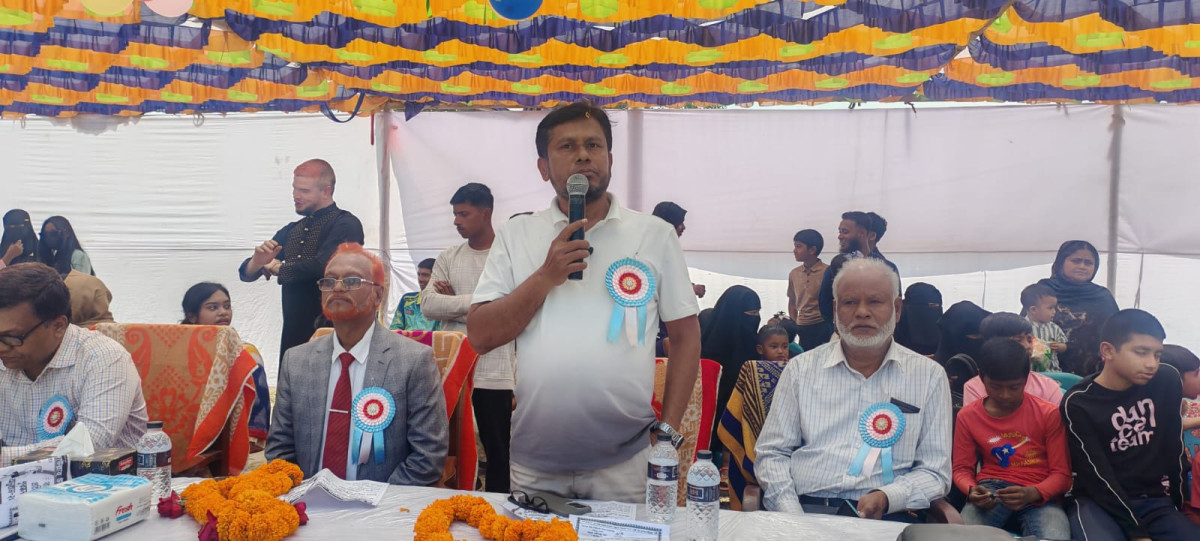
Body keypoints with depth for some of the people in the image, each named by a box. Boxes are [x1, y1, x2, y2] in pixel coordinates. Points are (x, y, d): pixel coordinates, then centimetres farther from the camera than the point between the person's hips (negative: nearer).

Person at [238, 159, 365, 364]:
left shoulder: (345, 225, -7)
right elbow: (247, 274, 17)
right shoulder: (290, 231, 14)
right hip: (292, 332, 6)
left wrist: (278, 268, -4)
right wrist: (258, 261, -8)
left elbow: (322, 266, -22)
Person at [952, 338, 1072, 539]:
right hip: (991, 491, 0)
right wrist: (971, 490, -16)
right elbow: (962, 469, 10)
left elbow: (1061, 473, 0)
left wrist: (1032, 493, -23)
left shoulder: (1049, 414, 1)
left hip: (1038, 495, 0)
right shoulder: (968, 416, 6)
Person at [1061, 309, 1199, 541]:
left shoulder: (1167, 381, 1)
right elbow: (1098, 477, -14)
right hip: (1099, 503, -4)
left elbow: (1174, 448, 11)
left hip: (1156, 501, 4)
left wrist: (1177, 501, 13)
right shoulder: (1078, 403, -12)